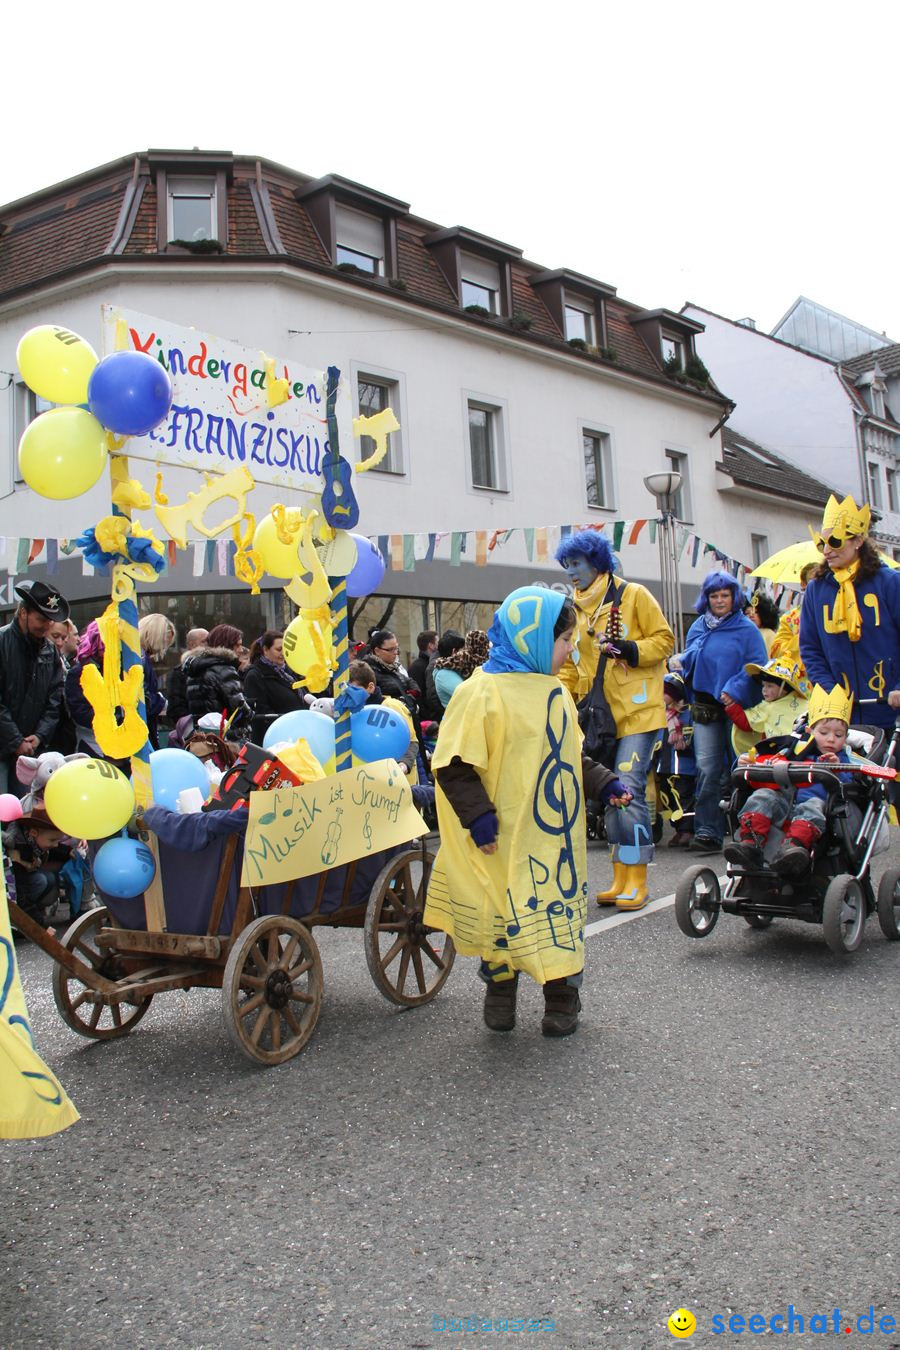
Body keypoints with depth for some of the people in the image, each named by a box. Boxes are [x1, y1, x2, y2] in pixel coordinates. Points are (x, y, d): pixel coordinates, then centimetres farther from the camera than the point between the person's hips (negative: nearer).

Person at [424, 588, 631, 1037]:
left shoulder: (554, 691, 11)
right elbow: (455, 764, -17)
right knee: (505, 914, 5)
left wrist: (604, 784, 12)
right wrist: (478, 817, -20)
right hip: (507, 836, -6)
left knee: (559, 908, 11)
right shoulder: (482, 692, -15)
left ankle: (561, 994, 26)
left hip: (556, 832, 7)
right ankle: (500, 988, 29)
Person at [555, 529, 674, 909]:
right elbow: (571, 664, 19)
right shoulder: (575, 609, 14)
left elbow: (664, 640, -3)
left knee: (627, 792, -12)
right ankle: (620, 880, 17)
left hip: (637, 713, -6)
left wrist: (630, 649, -19)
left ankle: (637, 882, -2)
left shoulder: (633, 595, -2)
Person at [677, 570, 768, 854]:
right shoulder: (698, 628, 15)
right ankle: (707, 832, -4)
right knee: (707, 769, -5)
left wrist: (735, 690, -18)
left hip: (736, 706, -3)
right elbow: (687, 662, 23)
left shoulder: (746, 628, 0)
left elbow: (757, 666, -8)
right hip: (705, 708, 3)